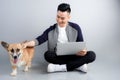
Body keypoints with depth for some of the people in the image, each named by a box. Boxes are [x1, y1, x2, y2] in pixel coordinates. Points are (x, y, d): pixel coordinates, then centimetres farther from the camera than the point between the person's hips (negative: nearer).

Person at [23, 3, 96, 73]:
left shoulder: (75, 28, 4)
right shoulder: (51, 30, 5)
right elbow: (39, 40, -2)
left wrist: (83, 51, -17)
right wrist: (26, 44, -21)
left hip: (73, 56, 0)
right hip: (58, 57, 0)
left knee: (91, 55, -26)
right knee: (47, 54, -32)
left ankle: (61, 67, -30)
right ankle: (78, 65, -27)